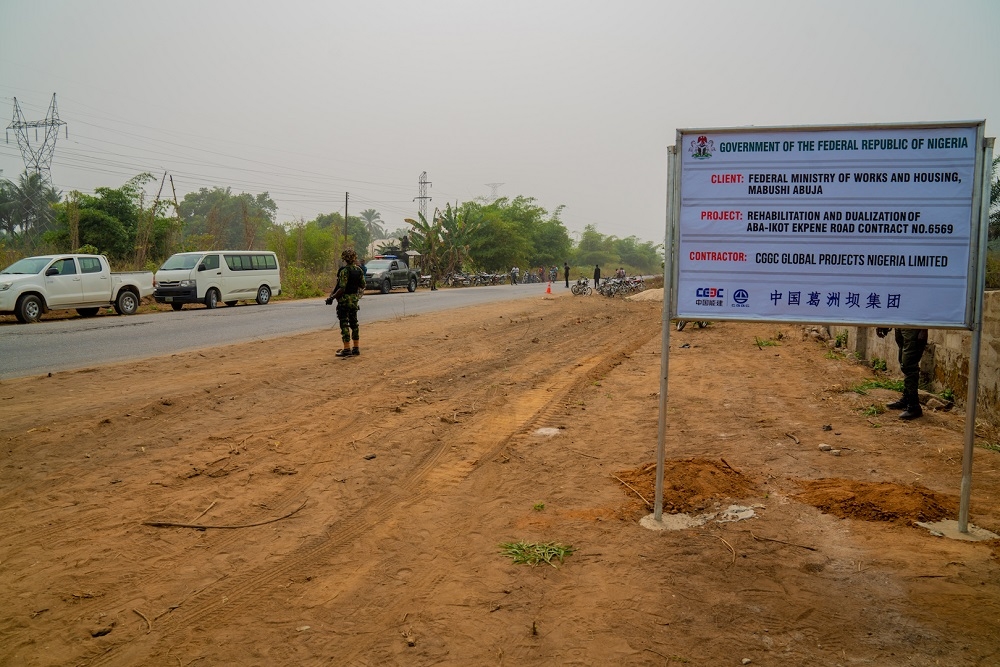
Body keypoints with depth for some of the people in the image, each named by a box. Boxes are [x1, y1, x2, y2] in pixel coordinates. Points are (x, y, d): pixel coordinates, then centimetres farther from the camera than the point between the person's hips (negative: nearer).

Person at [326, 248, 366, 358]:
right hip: (354, 300, 7)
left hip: (344, 300, -7)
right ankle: (356, 348, 17)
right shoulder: (359, 270, 5)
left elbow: (342, 288, -21)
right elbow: (363, 286, 11)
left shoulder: (345, 270, -17)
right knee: (354, 323, 13)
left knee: (344, 324, -3)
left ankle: (347, 349, -4)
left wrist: (331, 297, -13)